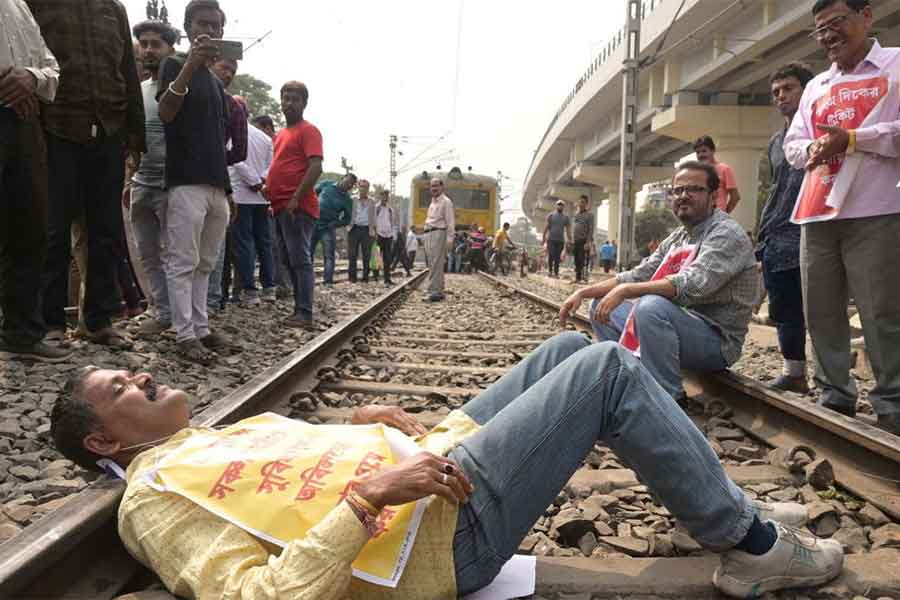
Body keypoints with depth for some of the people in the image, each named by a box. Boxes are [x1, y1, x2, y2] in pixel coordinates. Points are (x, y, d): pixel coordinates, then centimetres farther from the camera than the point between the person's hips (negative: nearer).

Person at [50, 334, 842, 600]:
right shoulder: (157, 497, -7)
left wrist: (407, 436, 2)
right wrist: (369, 497, -27)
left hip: (438, 470, 9)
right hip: (446, 526, -9)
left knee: (571, 348, 12)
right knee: (609, 368, -10)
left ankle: (722, 506, 21)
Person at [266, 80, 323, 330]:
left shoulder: (308, 130, -5)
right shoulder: (281, 134, 21)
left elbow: (315, 168, -16)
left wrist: (295, 199, -21)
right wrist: (272, 195, 17)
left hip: (297, 208, -9)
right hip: (281, 207, 9)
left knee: (300, 259, -11)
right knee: (291, 261, 11)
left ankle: (305, 315, -10)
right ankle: (299, 310, 17)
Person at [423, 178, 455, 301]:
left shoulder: (446, 202, -5)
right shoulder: (432, 202, 21)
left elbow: (450, 222, -11)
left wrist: (449, 239, -19)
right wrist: (426, 237, 18)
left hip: (438, 234, -9)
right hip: (429, 234, 9)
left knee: (436, 264, -14)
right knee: (436, 264, 12)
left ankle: (434, 292, -17)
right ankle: (439, 291, 18)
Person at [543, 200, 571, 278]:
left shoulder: (566, 217, 8)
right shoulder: (551, 215, 3)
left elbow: (568, 230, 7)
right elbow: (546, 227, 2)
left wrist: (569, 240, 1)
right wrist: (544, 238, -3)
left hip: (560, 240, 1)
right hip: (551, 239, -1)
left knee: (557, 258, 1)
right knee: (551, 256, -10)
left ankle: (556, 273, 6)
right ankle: (550, 271, 8)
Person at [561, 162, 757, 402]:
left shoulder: (726, 234, -13)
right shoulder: (676, 238, 13)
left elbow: (693, 285, -29)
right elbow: (637, 276, 14)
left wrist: (626, 291, -31)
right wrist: (584, 292, 3)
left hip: (716, 339, -9)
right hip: (679, 325, 9)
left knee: (652, 307, -36)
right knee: (602, 306, 11)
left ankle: (671, 401, -21)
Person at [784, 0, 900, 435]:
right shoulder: (815, 87, 23)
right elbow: (792, 145, 19)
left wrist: (851, 139, -14)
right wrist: (813, 148, -3)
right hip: (817, 212, 6)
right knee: (820, 309, 7)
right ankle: (835, 395, 18)